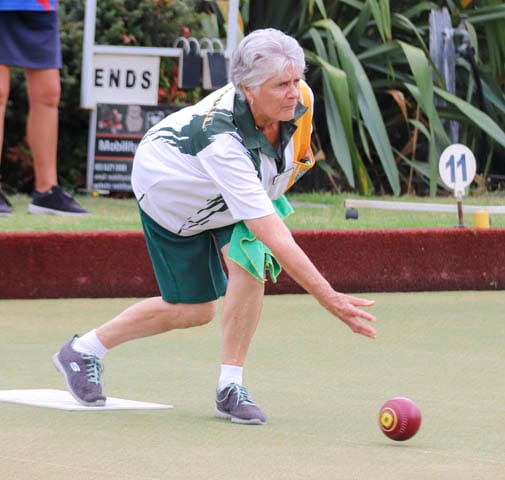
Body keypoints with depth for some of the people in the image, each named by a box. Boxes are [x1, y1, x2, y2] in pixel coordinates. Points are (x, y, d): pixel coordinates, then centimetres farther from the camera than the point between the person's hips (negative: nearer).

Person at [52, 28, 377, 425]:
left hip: (240, 195, 5)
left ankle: (231, 388, -12)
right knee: (195, 310, 4)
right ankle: (85, 350, 27)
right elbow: (275, 238, -50)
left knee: (248, 262, -24)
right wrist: (331, 300, -53)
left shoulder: (301, 100, -28)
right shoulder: (221, 140, -47)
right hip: (172, 198, -5)